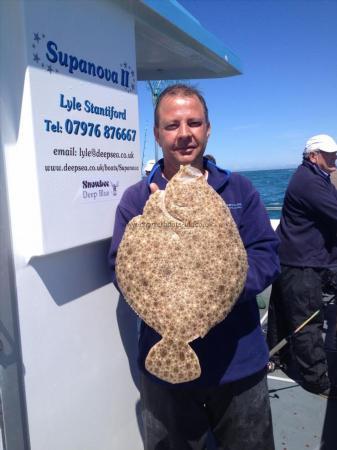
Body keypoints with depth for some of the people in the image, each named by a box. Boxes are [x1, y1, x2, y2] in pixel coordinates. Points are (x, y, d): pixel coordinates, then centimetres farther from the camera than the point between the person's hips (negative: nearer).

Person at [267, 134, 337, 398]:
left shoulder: (313, 177, 16)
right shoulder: (310, 181, -19)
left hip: (290, 258, 11)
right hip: (302, 263, -11)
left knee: (282, 312, 19)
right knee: (308, 322, -3)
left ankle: (277, 356, 35)